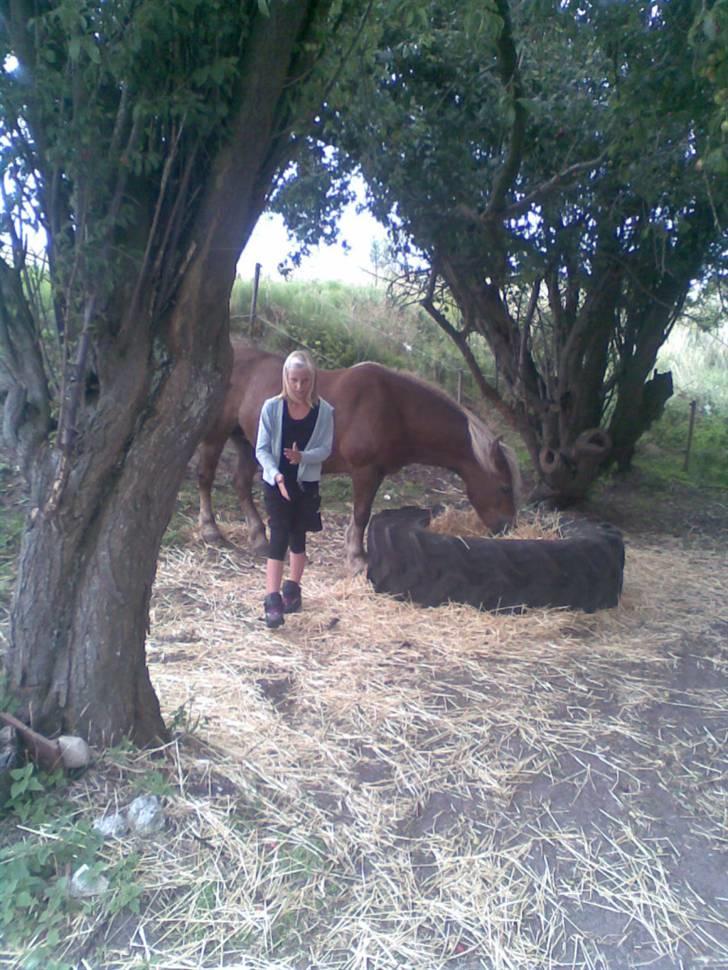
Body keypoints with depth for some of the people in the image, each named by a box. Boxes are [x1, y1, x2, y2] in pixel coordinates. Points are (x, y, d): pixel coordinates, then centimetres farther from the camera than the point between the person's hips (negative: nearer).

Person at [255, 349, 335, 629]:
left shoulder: (324, 411, -6)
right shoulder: (272, 407, -9)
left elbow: (326, 449, -5)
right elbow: (261, 449, -8)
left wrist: (302, 456, -24)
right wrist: (276, 475, -23)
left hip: (307, 484, 2)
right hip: (276, 483, -1)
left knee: (298, 537, 13)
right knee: (278, 538, -6)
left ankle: (292, 589, 31)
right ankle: (272, 600, -3)